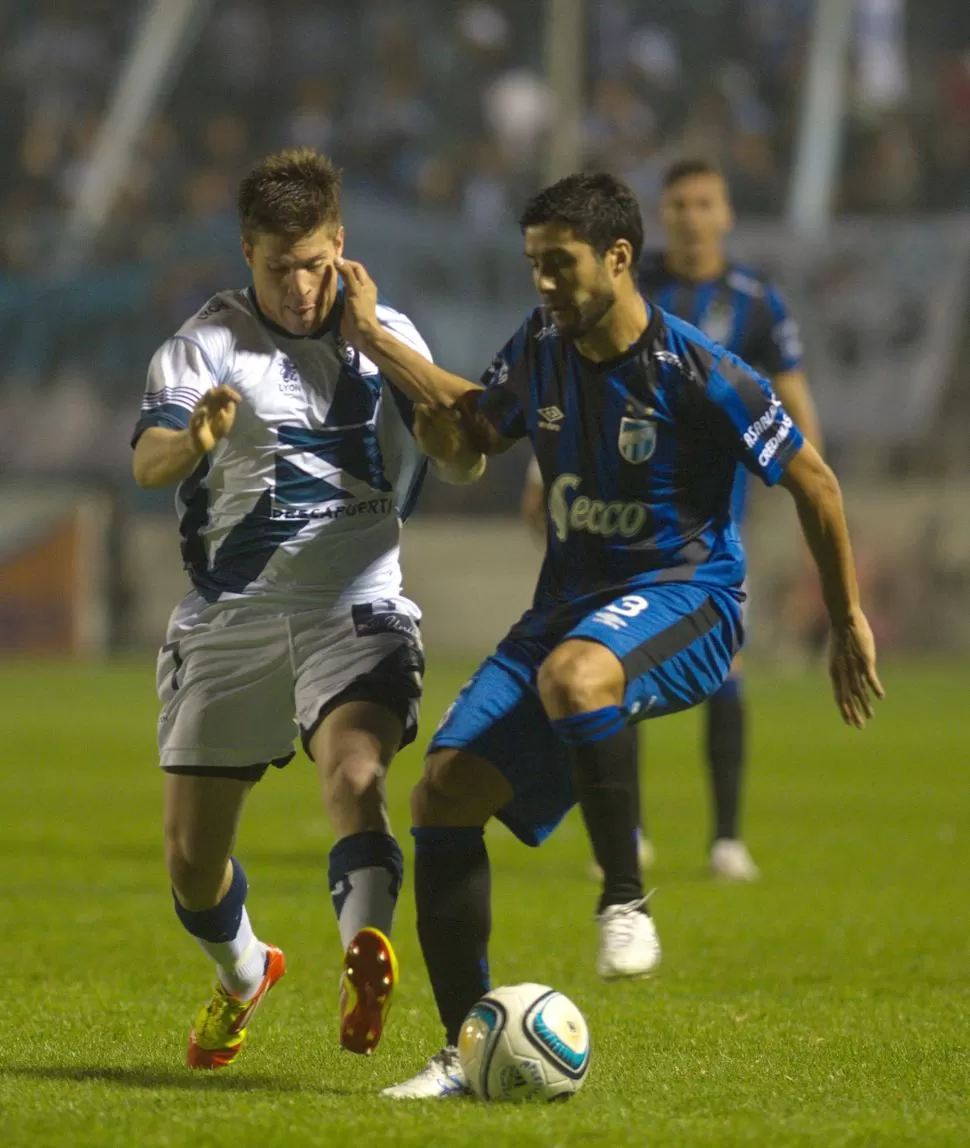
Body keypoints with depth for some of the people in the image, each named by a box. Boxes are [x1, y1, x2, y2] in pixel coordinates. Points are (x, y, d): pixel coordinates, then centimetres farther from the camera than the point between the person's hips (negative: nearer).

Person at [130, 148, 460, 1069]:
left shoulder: (385, 334, 6)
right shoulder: (207, 343, -3)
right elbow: (146, 464, -17)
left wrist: (381, 339, -13)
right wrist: (194, 439, -42)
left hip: (353, 609, 0)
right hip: (229, 615, 0)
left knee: (355, 772, -31)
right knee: (189, 857, 7)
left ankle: (368, 960, -45)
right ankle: (242, 974, 36)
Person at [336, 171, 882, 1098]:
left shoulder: (700, 376, -15)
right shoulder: (541, 349, 3)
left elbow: (813, 483, -4)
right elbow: (468, 439, 20)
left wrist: (848, 623, 3)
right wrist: (374, 342, 9)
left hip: (685, 597, -7)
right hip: (570, 603, 7)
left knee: (573, 674, -42)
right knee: (444, 789, -9)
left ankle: (625, 898, -22)